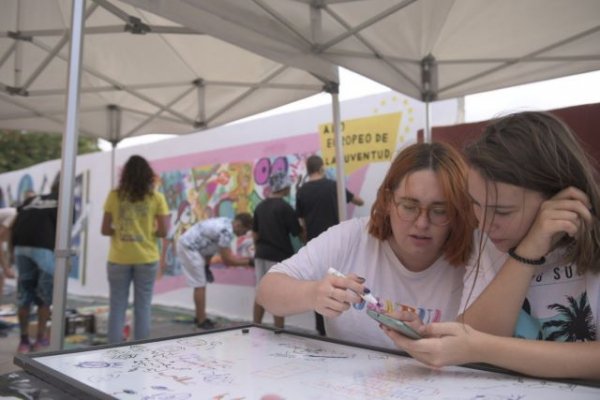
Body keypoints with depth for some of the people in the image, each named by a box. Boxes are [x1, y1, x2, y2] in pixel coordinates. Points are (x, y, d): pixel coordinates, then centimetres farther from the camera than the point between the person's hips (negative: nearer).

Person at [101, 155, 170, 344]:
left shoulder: (114, 196, 0)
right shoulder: (156, 198, -2)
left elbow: (105, 229, 1)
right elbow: (163, 231, -4)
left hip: (119, 259, 1)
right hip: (146, 258, 0)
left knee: (117, 307, 9)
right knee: (143, 307, 8)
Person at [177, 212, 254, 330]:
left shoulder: (225, 223, 6)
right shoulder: (227, 231, -23)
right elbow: (227, 260, -19)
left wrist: (206, 265, 14)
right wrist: (249, 261, -12)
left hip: (187, 245, 10)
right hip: (188, 247, -10)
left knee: (201, 284, 16)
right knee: (200, 286, -3)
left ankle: (200, 317, 25)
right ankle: (201, 321, 5)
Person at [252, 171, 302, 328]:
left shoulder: (260, 206, 9)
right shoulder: (285, 207, -12)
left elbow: (255, 234, 14)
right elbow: (297, 232, -8)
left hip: (261, 255, 7)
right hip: (279, 256, -7)